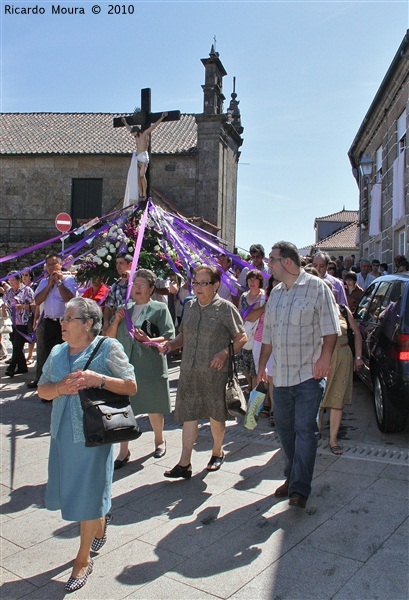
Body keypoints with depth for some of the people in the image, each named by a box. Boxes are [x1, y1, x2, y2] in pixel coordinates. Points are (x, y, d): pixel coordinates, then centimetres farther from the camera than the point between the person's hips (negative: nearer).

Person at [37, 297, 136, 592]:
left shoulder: (108, 348, -9)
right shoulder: (58, 352, 9)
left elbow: (131, 386, -10)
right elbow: (43, 390, 9)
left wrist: (99, 379, -24)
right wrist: (61, 387, -13)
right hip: (63, 433, 6)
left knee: (88, 495, 5)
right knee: (70, 488, 16)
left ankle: (83, 560, 26)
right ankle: (100, 523, 48)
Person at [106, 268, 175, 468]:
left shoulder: (160, 308, -1)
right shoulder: (125, 309, 14)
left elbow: (169, 337, -9)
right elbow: (110, 337, 14)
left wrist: (149, 340, -26)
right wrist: (116, 321, -4)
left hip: (151, 368, -3)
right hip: (124, 367, 4)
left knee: (154, 407, 11)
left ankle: (159, 440, 35)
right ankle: (123, 451, 15)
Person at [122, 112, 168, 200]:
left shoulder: (145, 133, 4)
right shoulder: (136, 136, 23)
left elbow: (154, 126, 1)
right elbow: (129, 128, 41)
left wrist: (162, 117, -2)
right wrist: (125, 122, 53)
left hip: (143, 157, -7)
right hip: (137, 158, 7)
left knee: (142, 175, -19)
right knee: (138, 176, -4)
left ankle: (144, 194, -17)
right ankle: (140, 194, -5)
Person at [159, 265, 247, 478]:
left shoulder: (225, 308, -7)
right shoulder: (190, 306, 9)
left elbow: (241, 338, -5)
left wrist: (225, 353, -19)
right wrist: (170, 344, -1)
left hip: (215, 372, -4)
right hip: (189, 371, 4)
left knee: (216, 414, 11)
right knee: (188, 414, 4)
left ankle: (217, 452, 34)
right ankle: (184, 464, 10)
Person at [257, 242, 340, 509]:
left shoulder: (317, 287, -5)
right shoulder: (276, 292, 13)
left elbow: (330, 328, -7)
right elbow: (268, 333, 18)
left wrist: (324, 358, -19)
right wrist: (262, 365, 17)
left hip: (309, 374, -6)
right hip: (281, 374, 7)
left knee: (305, 429, -5)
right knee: (285, 427, 13)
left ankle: (300, 488, 2)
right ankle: (292, 478, 28)